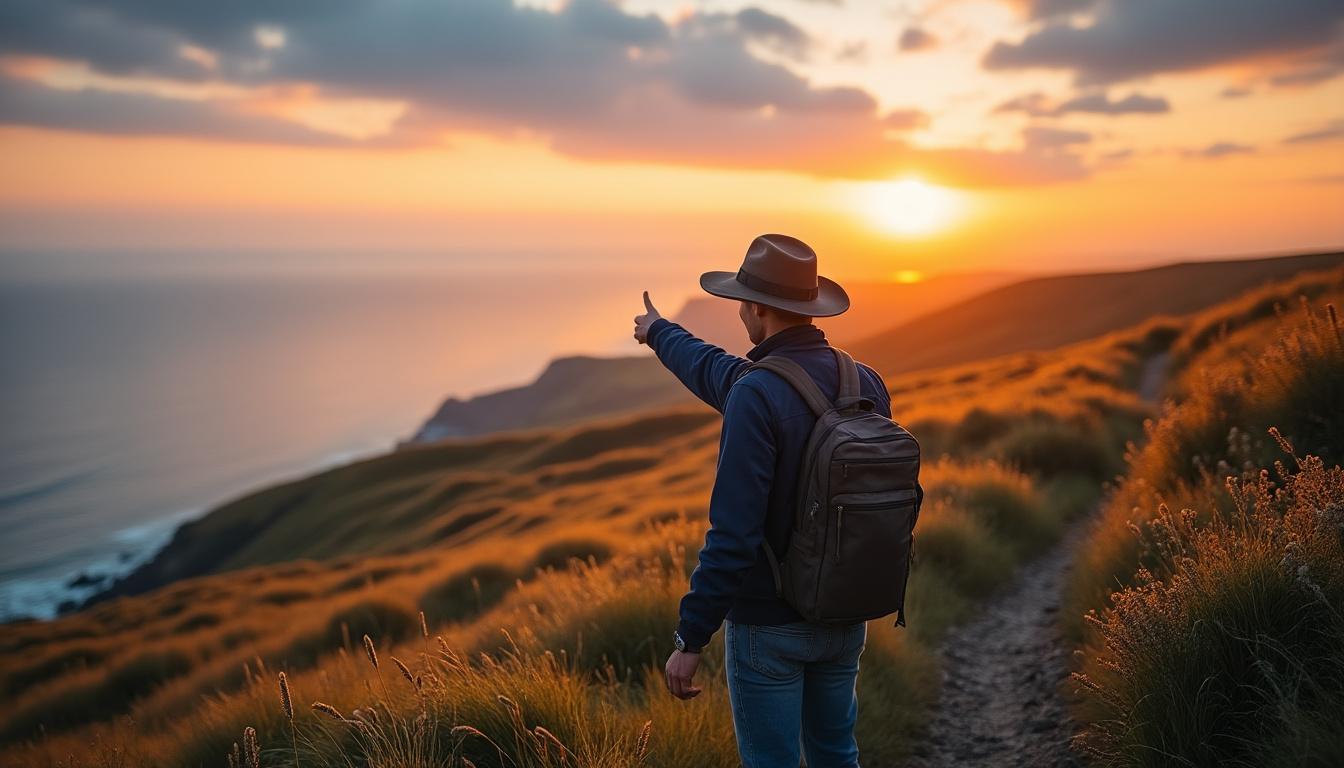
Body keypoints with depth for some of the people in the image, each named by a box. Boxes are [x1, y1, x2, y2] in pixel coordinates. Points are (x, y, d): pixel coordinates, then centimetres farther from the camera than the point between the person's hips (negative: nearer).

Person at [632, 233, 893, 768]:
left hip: (769, 623, -7)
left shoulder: (756, 396, -23)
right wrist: (661, 334, 32)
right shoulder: (866, 384, 2)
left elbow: (733, 533, -27)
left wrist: (690, 640, -18)